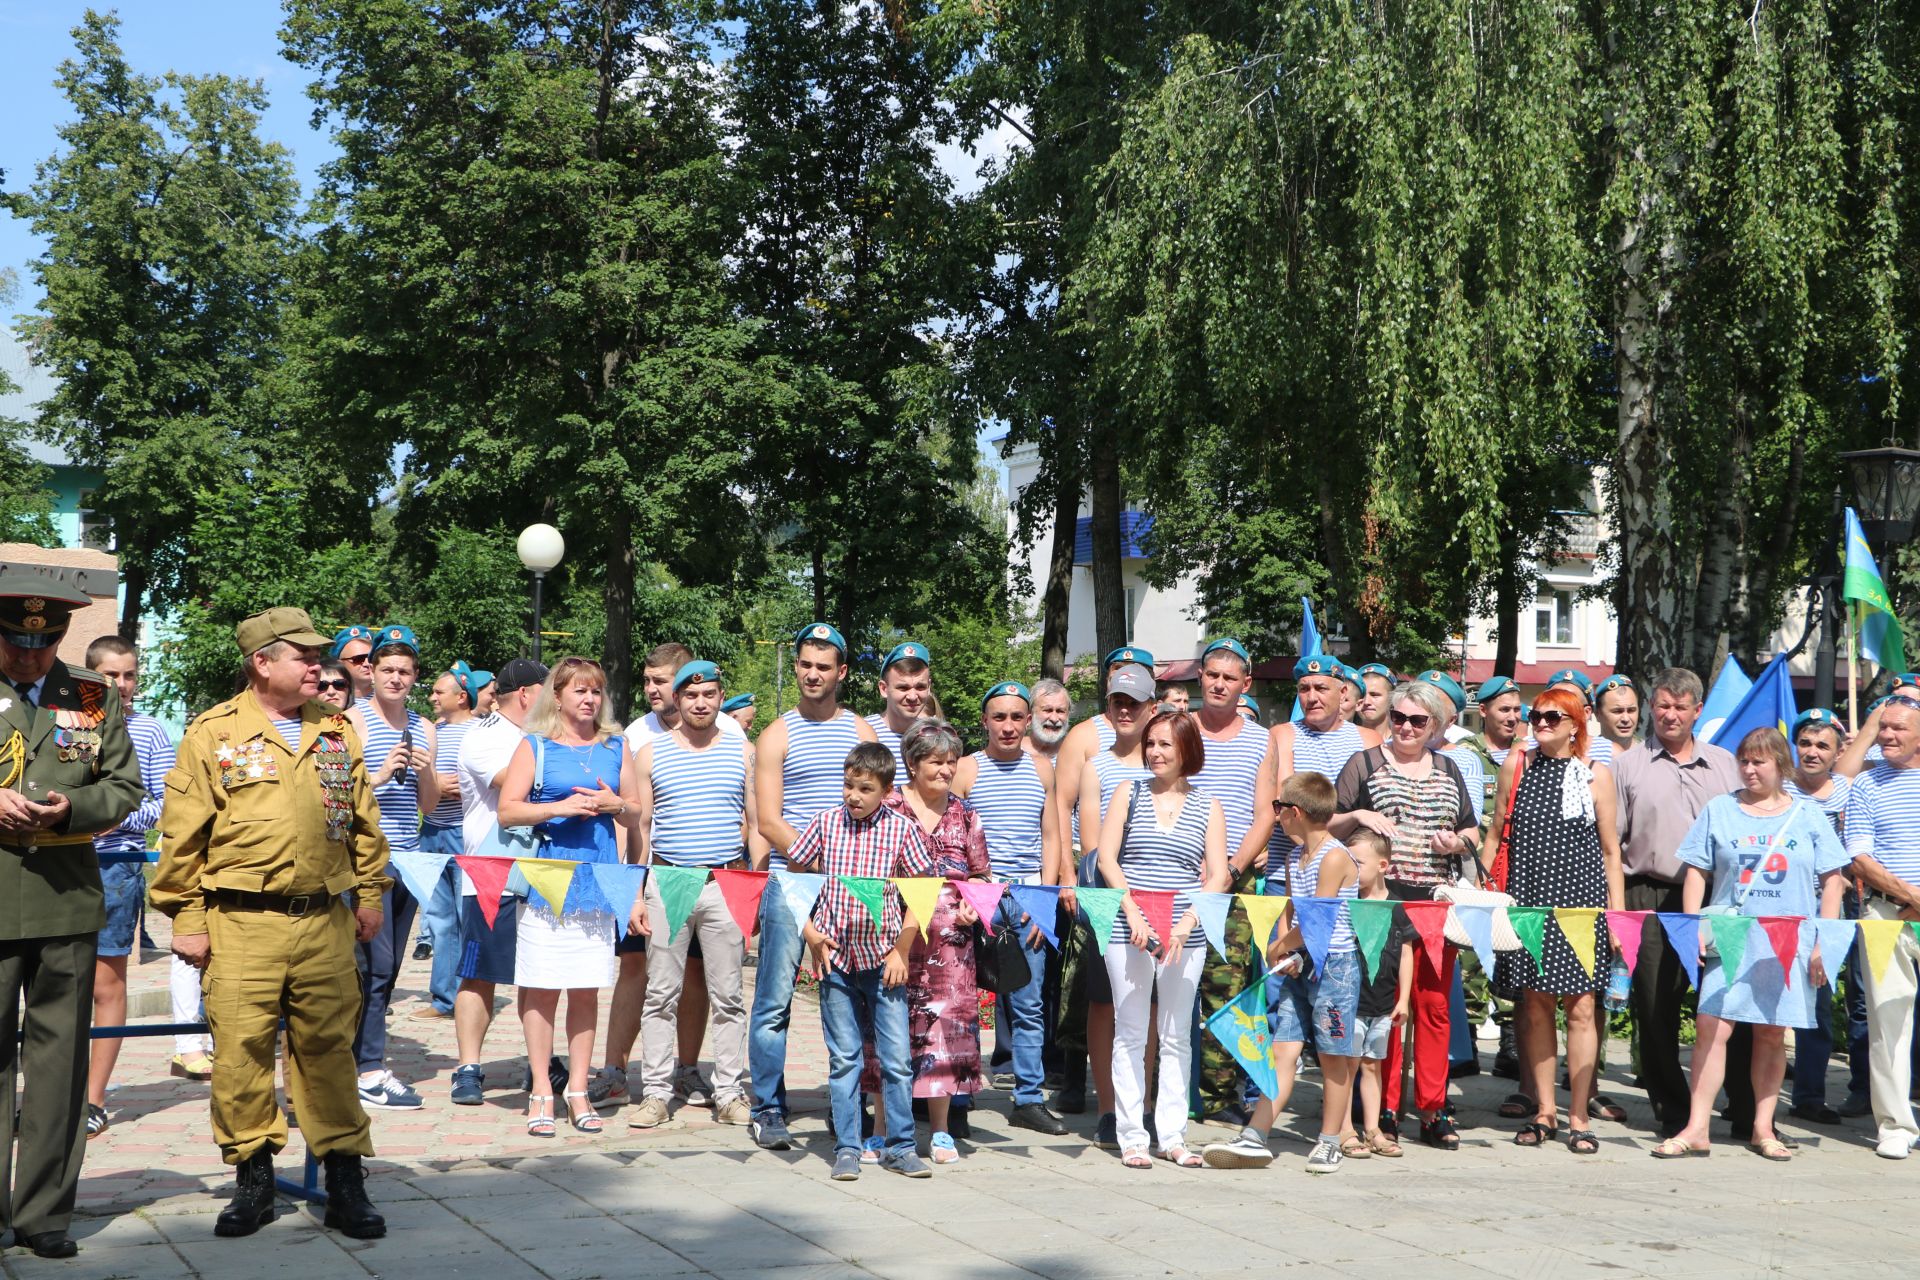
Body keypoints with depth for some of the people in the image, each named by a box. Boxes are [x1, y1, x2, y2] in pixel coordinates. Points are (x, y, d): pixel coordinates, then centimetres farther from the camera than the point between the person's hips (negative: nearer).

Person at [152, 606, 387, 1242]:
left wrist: (368, 894, 14)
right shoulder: (213, 733, -1)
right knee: (241, 1050, 0)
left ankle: (345, 1178, 14)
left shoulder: (337, 731, 11)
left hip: (325, 924, 3)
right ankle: (253, 1177, 14)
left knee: (329, 1048, 6)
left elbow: (363, 821, 17)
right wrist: (186, 918, -3)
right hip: (241, 926, -3)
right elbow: (182, 834, -1)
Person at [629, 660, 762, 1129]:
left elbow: (756, 826, 10)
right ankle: (656, 1094, 10)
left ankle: (730, 1095, 9)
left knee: (728, 996, 3)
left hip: (727, 885, 0)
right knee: (661, 994, 3)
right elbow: (640, 827, 7)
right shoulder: (651, 753, 7)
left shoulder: (742, 752, 8)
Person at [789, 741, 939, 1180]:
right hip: (835, 957, 1)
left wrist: (901, 951, -4)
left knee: (897, 1058, 2)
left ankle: (900, 1147, 14)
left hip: (883, 958, -1)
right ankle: (846, 1149, 14)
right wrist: (810, 933, 0)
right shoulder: (825, 823, 0)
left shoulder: (901, 828, -3)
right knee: (843, 1058, 7)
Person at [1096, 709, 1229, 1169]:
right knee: (1130, 1033, 2)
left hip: (1185, 935, 1)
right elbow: (1106, 858, 0)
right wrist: (1133, 914, -12)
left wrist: (1186, 923, -12)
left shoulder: (1208, 806, 8)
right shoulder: (1129, 794, 7)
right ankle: (1131, 1136, 7)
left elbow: (1217, 876, 2)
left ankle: (1173, 1136, 13)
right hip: (1129, 931, -1)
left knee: (1177, 1036, 6)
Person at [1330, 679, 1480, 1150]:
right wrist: (1357, 816, -13)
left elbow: (1472, 831, 23)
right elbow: (1328, 826, 6)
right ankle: (1384, 1109, 4)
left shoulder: (1448, 771, 17)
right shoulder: (1365, 764, 7)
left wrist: (1459, 841, 1)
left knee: (1435, 1003, 1)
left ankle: (1432, 1110, 9)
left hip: (1438, 901, 3)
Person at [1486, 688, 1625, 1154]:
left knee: (1580, 1007, -4)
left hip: (1580, 899, -2)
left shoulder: (1596, 774, 4)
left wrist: (1618, 910, 2)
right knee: (1536, 1004, 3)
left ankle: (1579, 1117, 4)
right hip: (1529, 897, 2)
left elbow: (1611, 850, 7)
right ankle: (1544, 1111, 12)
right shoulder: (1516, 765, 9)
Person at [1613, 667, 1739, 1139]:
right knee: (1656, 1008, 0)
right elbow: (1610, 842, 7)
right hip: (1651, 899, -1)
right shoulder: (1629, 764, 8)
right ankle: (1673, 1112, 11)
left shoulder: (1725, 763, 15)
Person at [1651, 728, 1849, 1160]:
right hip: (1728, 941, 0)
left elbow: (1831, 881, 8)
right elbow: (1696, 871, 7)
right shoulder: (1719, 810, 8)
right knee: (1712, 1027, -10)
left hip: (1788, 943, 0)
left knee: (1771, 1034, 6)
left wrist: (1825, 942, 1)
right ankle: (1696, 1130, -7)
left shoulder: (1808, 817, 8)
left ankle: (1763, 1128, 17)